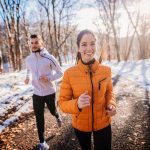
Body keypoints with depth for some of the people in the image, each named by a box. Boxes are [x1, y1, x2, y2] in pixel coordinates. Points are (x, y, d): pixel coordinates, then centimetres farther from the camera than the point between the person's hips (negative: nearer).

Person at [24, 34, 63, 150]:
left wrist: (49, 78, -22)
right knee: (39, 118, 7)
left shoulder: (49, 58, -17)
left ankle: (58, 117, 59)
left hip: (50, 92, -2)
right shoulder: (28, 59, -3)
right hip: (37, 93, 3)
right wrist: (27, 77, 1)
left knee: (53, 111, 21)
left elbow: (60, 73, -8)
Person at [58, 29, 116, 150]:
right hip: (80, 125, 0)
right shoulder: (69, 74, -19)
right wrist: (77, 104, -33)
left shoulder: (106, 70, -13)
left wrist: (111, 105, -15)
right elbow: (62, 103, -14)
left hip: (103, 124, 0)